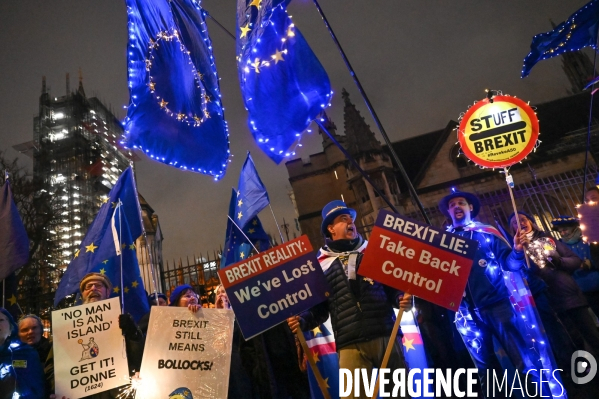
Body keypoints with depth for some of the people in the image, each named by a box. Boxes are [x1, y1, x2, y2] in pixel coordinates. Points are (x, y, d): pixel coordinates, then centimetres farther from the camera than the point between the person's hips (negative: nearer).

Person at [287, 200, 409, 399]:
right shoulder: (321, 264, 11)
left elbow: (394, 288, 14)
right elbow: (318, 308, 10)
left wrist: (402, 298, -7)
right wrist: (302, 319, -9)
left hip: (386, 335, 2)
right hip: (350, 345, -1)